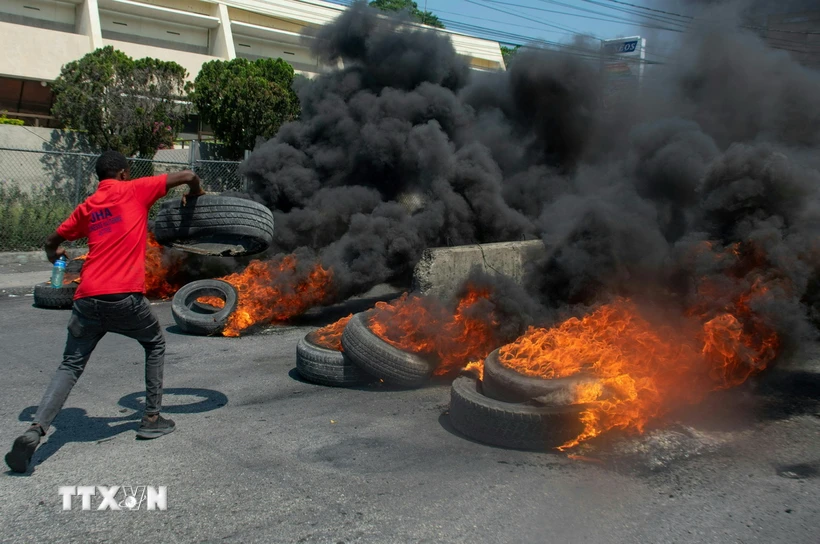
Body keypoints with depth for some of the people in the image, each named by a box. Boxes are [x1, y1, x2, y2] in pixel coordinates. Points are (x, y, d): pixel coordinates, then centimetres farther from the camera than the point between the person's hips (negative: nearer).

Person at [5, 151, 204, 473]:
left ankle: (35, 430, -7)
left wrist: (54, 255, 54)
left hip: (87, 298, 4)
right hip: (125, 297, -4)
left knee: (71, 366, 13)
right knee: (155, 344, 22)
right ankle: (152, 419, 22)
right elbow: (187, 176, 4)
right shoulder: (134, 190, 6)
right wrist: (195, 193, 26)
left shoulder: (86, 207, 19)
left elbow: (52, 242, 31)